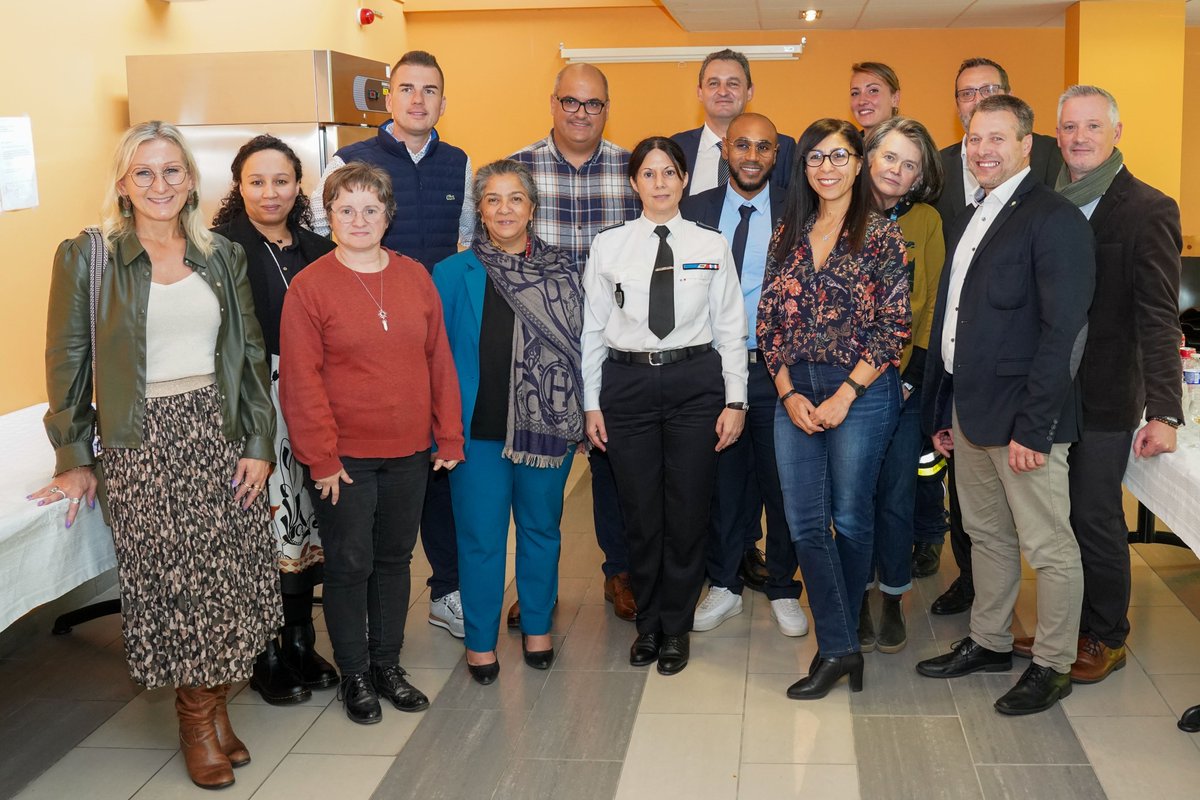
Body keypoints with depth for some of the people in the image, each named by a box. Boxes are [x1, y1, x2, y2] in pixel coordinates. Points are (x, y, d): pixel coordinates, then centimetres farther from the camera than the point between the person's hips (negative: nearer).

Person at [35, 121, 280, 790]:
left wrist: (259, 443, 2)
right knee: (171, 582, 0)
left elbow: (251, 354, 9)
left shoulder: (223, 256, 8)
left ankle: (217, 703, 20)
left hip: (220, 434, 3)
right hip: (143, 442, -3)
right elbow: (69, 361, 1)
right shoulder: (88, 257, -1)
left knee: (230, 577, 3)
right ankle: (197, 717, 18)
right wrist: (76, 459, 1)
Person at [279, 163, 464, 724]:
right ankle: (354, 674, 22)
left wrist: (449, 436, 6)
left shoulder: (415, 278, 5)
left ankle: (387, 664, 30)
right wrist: (321, 457, -12)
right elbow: (300, 380, -9)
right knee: (349, 565, 5)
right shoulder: (309, 287, -8)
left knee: (395, 558, 15)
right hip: (343, 457, -4)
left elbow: (439, 359, 8)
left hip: (408, 451, 4)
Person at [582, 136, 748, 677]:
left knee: (688, 511, 4)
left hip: (695, 380, 0)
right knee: (640, 512, 7)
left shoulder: (712, 246, 4)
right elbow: (593, 328, 5)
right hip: (627, 383, 0)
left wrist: (735, 400, -1)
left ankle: (676, 628, 23)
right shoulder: (608, 245, 4)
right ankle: (647, 623, 28)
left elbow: (730, 328, 4)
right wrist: (591, 404, 3)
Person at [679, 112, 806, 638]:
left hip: (775, 365, -1)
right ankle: (725, 585, 27)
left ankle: (782, 589, 24)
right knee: (721, 479, 12)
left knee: (780, 480, 7)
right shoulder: (695, 210, 4)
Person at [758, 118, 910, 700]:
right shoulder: (787, 236, 9)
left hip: (861, 392, -4)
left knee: (850, 517, 6)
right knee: (805, 523, 1)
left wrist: (844, 396, -13)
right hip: (794, 394, 4)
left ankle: (839, 638, 23)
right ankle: (839, 647, 9)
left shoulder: (881, 236, -4)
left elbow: (893, 328, -9)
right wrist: (788, 392, -4)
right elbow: (769, 321, 7)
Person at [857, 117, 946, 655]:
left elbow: (931, 304, 1)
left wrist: (913, 374, -7)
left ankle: (893, 600, 21)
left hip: (904, 382, 0)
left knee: (897, 495, 5)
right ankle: (858, 597, 21)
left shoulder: (926, 222, 1)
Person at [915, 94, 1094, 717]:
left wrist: (1033, 427, -21)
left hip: (1022, 417, -8)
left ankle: (1053, 665, 18)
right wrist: (942, 411, 14)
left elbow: (1063, 333, -18)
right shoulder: (968, 222, 15)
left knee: (1048, 548, 4)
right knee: (987, 536, 19)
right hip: (971, 410, 8)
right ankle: (988, 643, 33)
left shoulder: (1054, 220, -12)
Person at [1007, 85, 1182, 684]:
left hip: (1104, 398, -5)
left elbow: (1159, 319, -14)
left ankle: (1105, 639, 23)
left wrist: (1164, 411, -19)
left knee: (1095, 519, 5)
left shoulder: (1148, 210, -10)